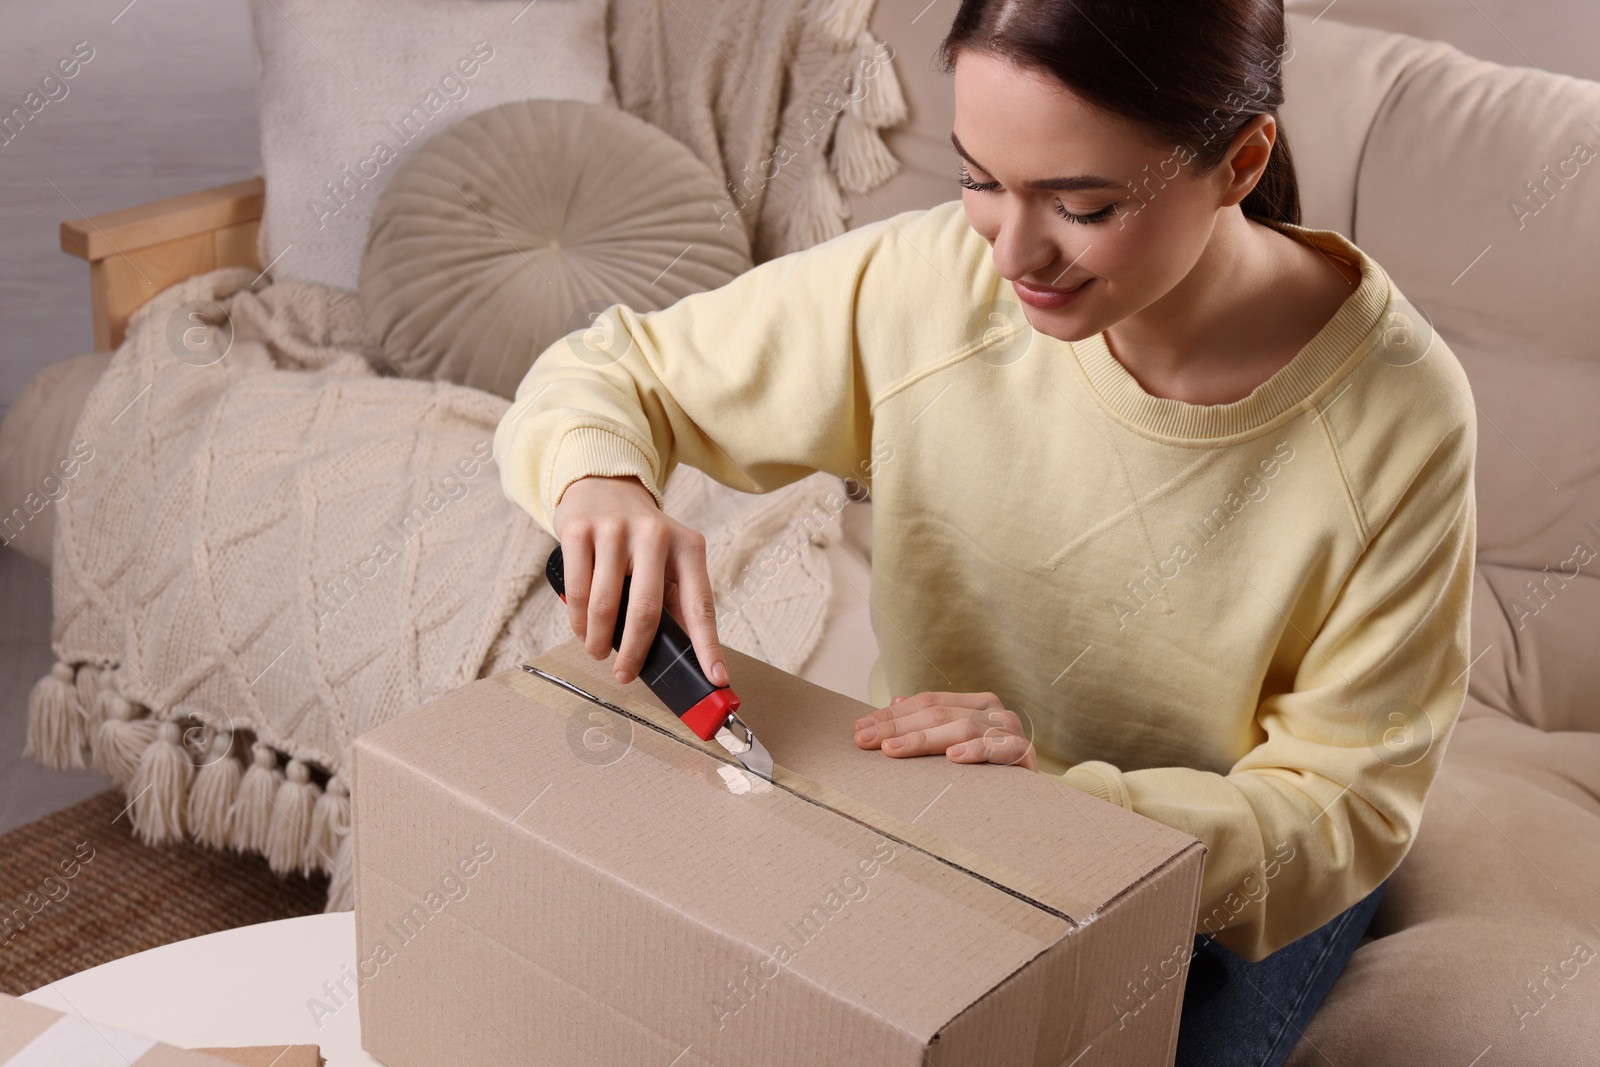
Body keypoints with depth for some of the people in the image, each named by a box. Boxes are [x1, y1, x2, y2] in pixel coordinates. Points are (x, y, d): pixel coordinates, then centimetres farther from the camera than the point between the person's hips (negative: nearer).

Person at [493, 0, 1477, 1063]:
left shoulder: (1397, 416, -25)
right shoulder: (927, 282, -21)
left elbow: (1341, 817, -19)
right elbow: (610, 372, -8)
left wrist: (1059, 794, -36)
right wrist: (596, 478, -33)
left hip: (1233, 884, -1)